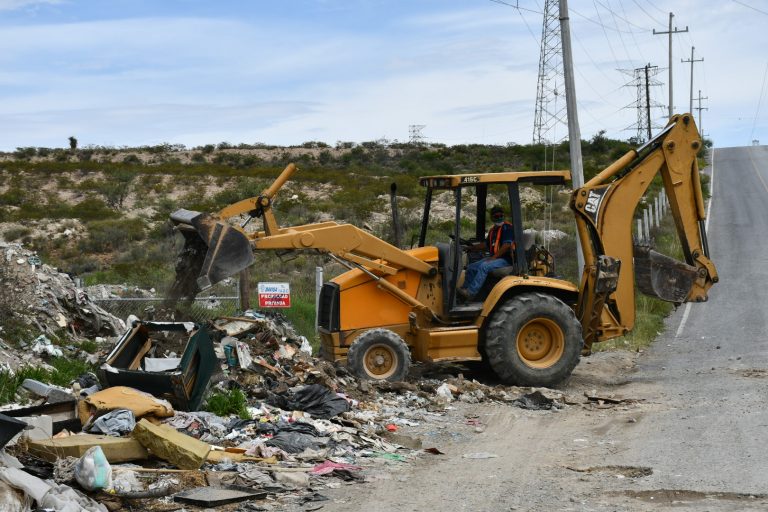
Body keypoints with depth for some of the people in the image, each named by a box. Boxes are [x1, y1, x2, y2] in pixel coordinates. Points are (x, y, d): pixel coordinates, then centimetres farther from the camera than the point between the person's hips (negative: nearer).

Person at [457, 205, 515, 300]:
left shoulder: (507, 227, -8)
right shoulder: (492, 230, 20)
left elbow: (507, 245, -18)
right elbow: (486, 245, 28)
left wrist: (494, 257, -21)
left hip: (505, 259, -9)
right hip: (494, 258, 9)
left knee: (484, 266, -31)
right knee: (471, 267, -2)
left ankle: (470, 293, -36)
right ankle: (464, 290, -3)